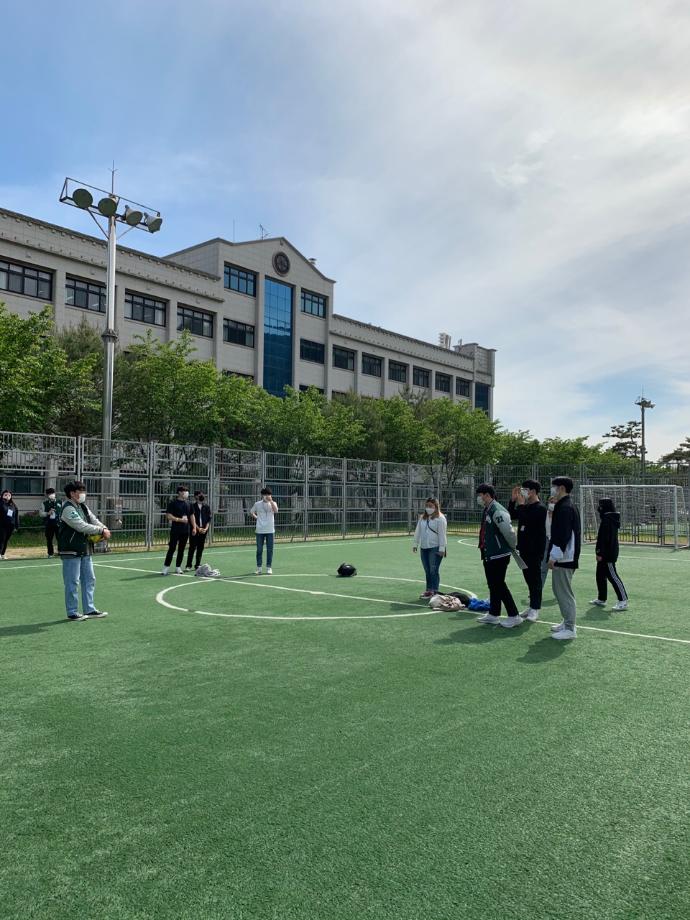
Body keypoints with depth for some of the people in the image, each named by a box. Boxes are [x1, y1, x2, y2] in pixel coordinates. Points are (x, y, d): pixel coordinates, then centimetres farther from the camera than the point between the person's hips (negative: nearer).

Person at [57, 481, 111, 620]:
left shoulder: (83, 507, 12)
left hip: (85, 550, 9)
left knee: (89, 580, 13)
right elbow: (82, 526, -23)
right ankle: (72, 612, 9)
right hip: (71, 551, -9)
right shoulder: (67, 509, -15)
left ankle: (89, 610, 21)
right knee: (72, 582, -1)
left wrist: (104, 529, -12)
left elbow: (94, 520, 9)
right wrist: (101, 531, -19)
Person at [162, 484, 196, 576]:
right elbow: (168, 516, -12)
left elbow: (191, 516, 17)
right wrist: (180, 519, -20)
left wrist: (194, 527, 10)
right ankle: (166, 567, 4)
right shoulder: (173, 503, -6)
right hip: (175, 530, -5)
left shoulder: (188, 503, 11)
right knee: (172, 549, -4)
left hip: (185, 531, 5)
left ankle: (178, 567, 16)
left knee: (181, 549, 8)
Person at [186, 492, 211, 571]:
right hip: (194, 530, -3)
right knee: (192, 547, -4)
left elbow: (209, 519, 7)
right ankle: (189, 565, 3)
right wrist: (198, 528, -12)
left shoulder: (206, 507, 8)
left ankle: (198, 565, 14)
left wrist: (206, 528, -6)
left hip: (203, 530, 4)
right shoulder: (192, 506, -2)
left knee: (200, 548, 6)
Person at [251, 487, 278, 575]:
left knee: (270, 549, 2)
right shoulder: (257, 504, 5)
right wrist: (256, 517, 6)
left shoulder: (273, 503, 3)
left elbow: (276, 511, -18)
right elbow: (251, 512, 21)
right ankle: (258, 567, 13)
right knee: (259, 550, 4)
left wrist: (271, 500, -24)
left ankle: (269, 567, 11)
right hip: (260, 530, 0)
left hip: (270, 530, 0)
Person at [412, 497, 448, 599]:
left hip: (435, 548, -6)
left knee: (433, 571, -6)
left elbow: (442, 534, -10)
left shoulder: (440, 518, -6)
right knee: (427, 571, 11)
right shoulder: (422, 518, 15)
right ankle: (428, 590, 18)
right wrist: (415, 544, 14)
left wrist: (442, 548, -14)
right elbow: (418, 532, 18)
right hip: (424, 548, 6)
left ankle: (434, 591, 0)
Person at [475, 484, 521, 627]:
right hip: (489, 555, 10)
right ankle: (493, 615, 26)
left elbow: (509, 532, -22)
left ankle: (514, 616, 4)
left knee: (499, 585, -5)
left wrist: (513, 547, -7)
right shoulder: (485, 510, 11)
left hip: (499, 555, -10)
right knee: (492, 585, 16)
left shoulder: (497, 511, -20)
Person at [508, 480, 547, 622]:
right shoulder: (526, 507, 13)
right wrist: (513, 500, 7)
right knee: (528, 578, 14)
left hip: (535, 550, -9)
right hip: (524, 548, 9)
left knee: (535, 578, -3)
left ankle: (535, 609, 3)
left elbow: (525, 520, -25)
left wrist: (521, 504, -15)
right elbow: (511, 515, 17)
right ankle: (532, 606, 24)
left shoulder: (540, 508, -14)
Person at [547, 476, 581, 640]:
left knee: (564, 592, -4)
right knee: (558, 590, 18)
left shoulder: (565, 508, -17)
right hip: (564, 557, 11)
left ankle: (570, 628, 2)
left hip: (563, 558, -11)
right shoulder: (564, 506, 16)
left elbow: (563, 535, -23)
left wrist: (554, 556, -23)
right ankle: (567, 622, 27)